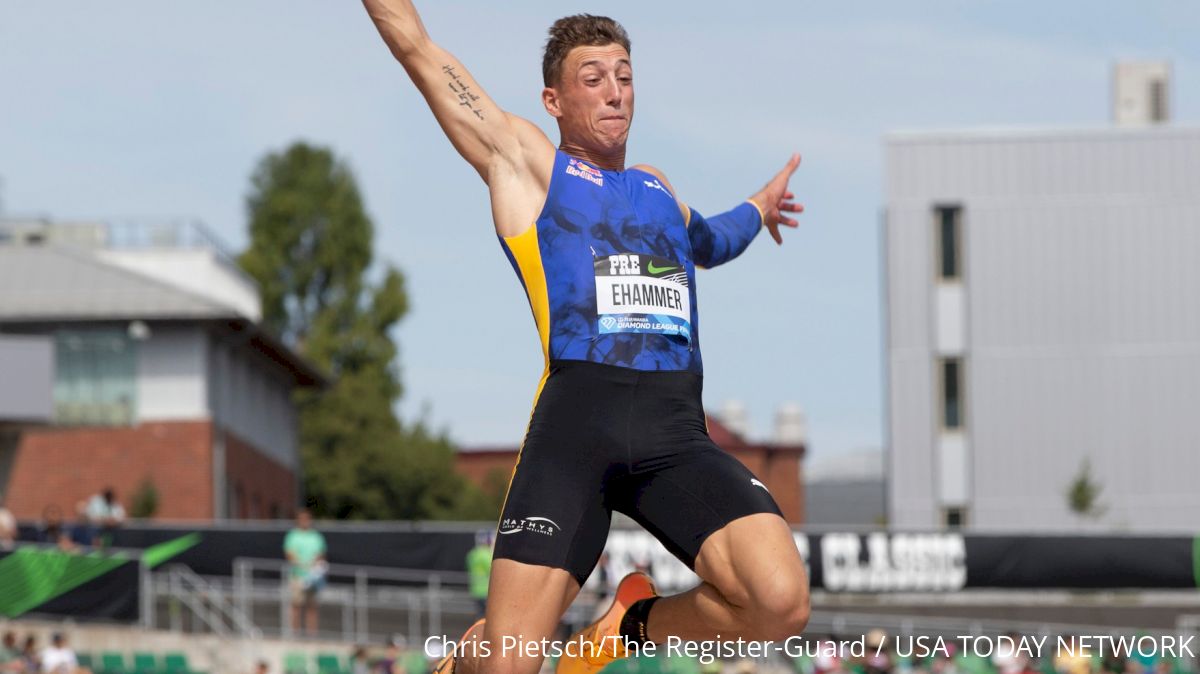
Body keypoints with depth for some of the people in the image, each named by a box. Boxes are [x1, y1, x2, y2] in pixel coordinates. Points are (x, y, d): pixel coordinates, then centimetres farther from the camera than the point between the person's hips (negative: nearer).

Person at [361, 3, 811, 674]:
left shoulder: (657, 187, 29)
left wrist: (756, 210, 72)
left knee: (781, 604, -21)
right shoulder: (525, 160, 14)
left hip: (678, 431, 4)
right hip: (575, 419, -4)